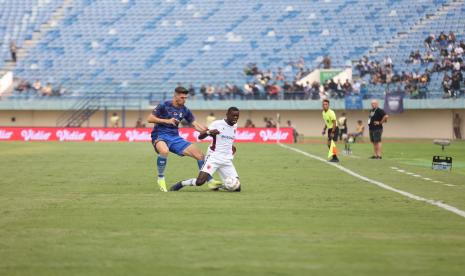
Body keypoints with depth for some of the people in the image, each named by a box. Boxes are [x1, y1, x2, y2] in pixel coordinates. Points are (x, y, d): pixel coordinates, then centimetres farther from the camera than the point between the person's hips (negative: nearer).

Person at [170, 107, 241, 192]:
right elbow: (200, 136, -12)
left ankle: (215, 185, 16)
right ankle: (181, 184, 3)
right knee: (200, 181, -24)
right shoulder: (217, 124, -7)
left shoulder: (235, 126, 10)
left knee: (237, 187, -8)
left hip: (227, 160, 5)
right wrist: (209, 132, -30)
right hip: (213, 158, -5)